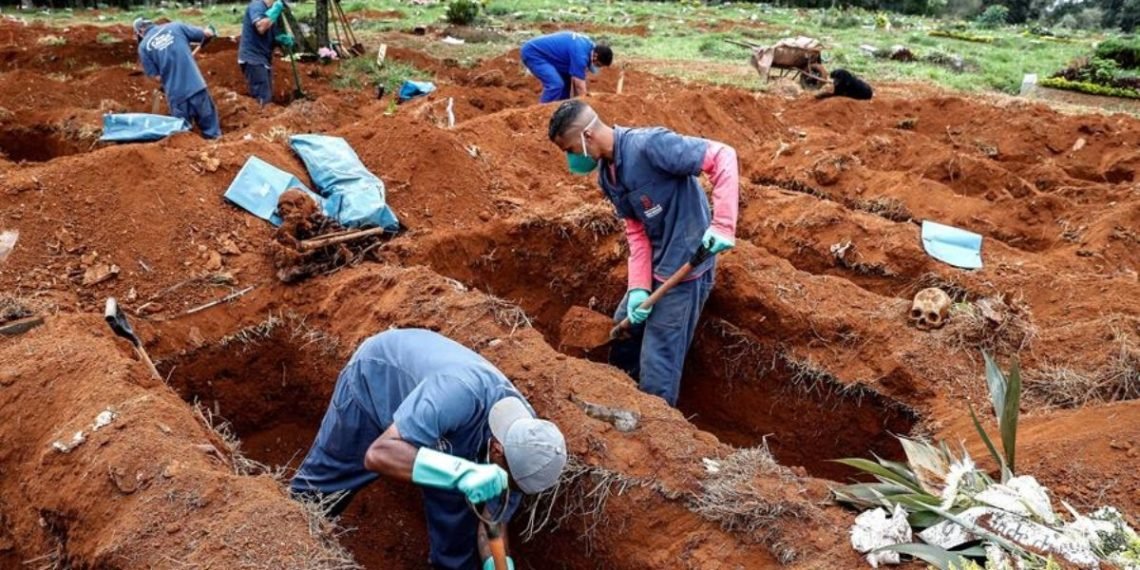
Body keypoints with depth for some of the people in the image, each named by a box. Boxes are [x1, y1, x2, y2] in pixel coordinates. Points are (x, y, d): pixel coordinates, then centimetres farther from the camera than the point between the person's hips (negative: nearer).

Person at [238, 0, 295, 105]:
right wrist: (275, 10, -22)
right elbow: (261, 27, -30)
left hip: (264, 59, 10)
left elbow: (273, 36, 17)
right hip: (253, 59, -10)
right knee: (263, 100, -13)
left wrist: (285, 39, -5)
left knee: (267, 98, 13)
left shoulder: (270, 9, 14)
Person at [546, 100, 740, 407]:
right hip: (655, 267, 9)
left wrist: (723, 226, -33)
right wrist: (638, 287, -9)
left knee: (657, 363, -1)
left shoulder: (649, 145, -24)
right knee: (622, 333, 25)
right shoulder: (606, 174, 3)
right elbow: (636, 230, 3)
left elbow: (722, 156, -26)